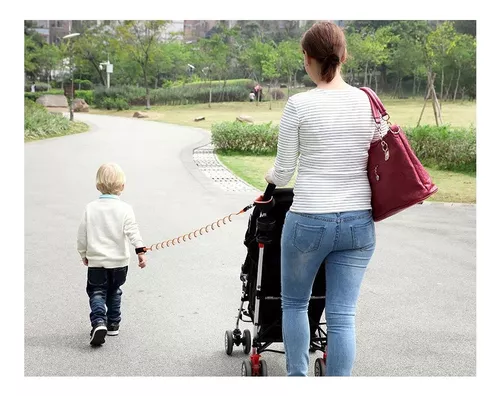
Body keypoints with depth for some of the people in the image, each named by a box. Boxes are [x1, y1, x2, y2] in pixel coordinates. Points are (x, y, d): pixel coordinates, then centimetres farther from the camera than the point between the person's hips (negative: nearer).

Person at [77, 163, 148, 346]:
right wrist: (140, 250, -18)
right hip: (119, 261, 1)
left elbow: (82, 235, 2)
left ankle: (98, 322, -18)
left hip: (96, 261, -1)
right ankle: (113, 324, 27)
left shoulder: (91, 208, -4)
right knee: (114, 292, 19)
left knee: (97, 292, 4)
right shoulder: (125, 209, -8)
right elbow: (132, 231, -18)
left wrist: (84, 254, 15)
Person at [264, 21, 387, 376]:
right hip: (359, 221, 3)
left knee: (294, 303, 19)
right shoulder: (368, 101, 2)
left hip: (309, 220, -3)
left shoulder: (299, 105, -8)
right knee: (342, 315, 6)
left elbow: (283, 173, -2)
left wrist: (270, 178, 21)